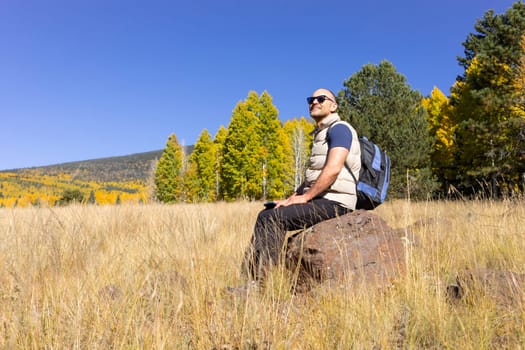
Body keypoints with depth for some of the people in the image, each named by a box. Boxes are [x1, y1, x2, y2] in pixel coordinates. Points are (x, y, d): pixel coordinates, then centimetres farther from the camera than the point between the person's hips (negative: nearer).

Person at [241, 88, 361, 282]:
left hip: (335, 202, -9)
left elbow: (333, 169, -21)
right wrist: (291, 198, 12)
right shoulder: (320, 134, 23)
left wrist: (304, 197, -17)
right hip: (320, 200, 9)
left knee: (274, 218, -21)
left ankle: (258, 281, -16)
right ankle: (249, 275, -2)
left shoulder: (339, 128, -7)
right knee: (266, 215, 1)